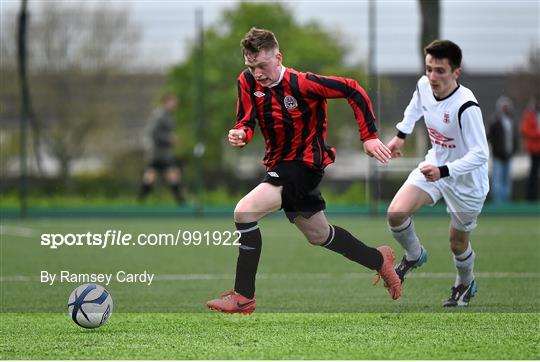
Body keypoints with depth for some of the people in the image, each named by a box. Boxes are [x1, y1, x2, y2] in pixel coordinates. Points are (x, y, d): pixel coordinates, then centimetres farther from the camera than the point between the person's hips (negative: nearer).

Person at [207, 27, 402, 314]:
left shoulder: (301, 84, -24)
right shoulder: (247, 82, -7)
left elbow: (353, 90, -18)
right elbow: (246, 122, -2)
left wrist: (369, 137, -17)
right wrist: (240, 134, -27)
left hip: (304, 164, -8)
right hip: (281, 165, 8)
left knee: (244, 212, -23)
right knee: (318, 235, 24)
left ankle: (243, 297, -15)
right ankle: (379, 260, 47)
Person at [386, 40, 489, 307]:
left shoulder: (466, 107, -34)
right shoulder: (424, 86, -14)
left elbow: (480, 154, -35)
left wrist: (444, 172, -45)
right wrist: (401, 135, 21)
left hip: (466, 180, -5)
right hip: (434, 166, 5)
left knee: (457, 242, 12)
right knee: (396, 213, -16)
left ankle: (465, 283, 46)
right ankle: (414, 255, 16)